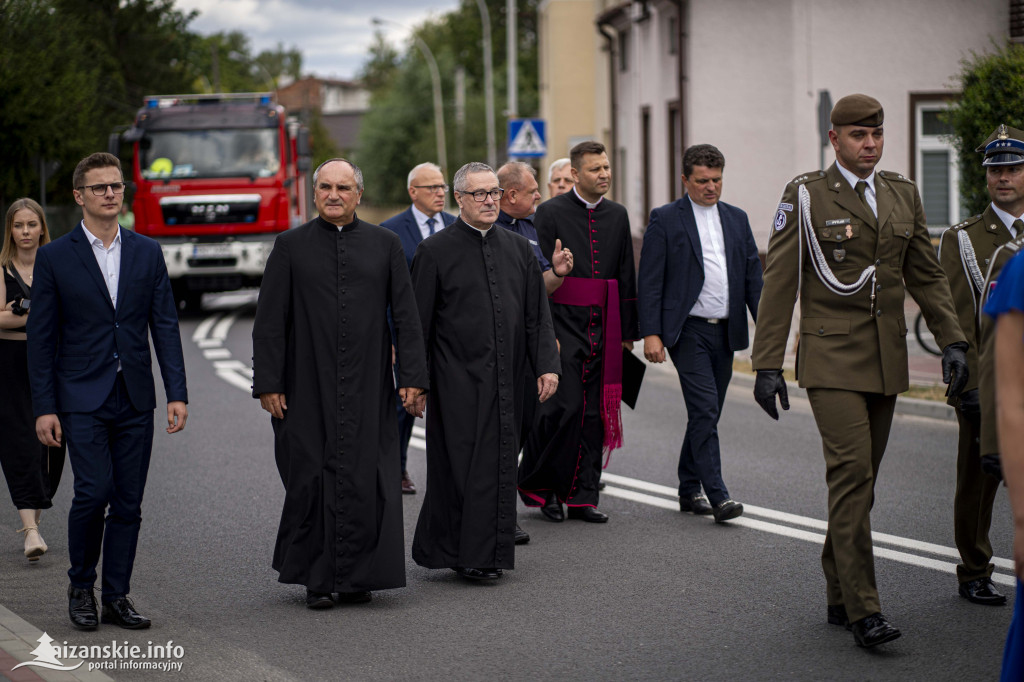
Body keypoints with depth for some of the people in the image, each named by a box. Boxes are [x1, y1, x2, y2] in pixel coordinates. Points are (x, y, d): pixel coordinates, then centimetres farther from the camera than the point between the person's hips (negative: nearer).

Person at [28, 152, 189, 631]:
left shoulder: (147, 252, 8)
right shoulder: (55, 258, 0)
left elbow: (165, 326, 7)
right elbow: (41, 339, 0)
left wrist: (177, 393, -1)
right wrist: (44, 408, -6)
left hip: (135, 401, 3)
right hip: (83, 398, -3)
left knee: (128, 502, 4)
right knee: (93, 492, -13)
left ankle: (117, 597, 13)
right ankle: (80, 587, 7)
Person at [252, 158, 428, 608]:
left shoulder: (385, 245, 7)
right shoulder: (291, 246, 4)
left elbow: (406, 316, 5)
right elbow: (269, 321, 2)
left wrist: (412, 376, -3)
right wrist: (267, 383, -5)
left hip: (368, 386, 1)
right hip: (308, 385, -1)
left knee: (364, 480, -1)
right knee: (311, 480, 1)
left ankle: (357, 577, 9)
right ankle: (317, 579, 11)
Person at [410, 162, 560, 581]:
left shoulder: (518, 249, 11)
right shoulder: (435, 252, -3)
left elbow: (537, 314, 10)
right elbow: (418, 323, -3)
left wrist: (546, 365, 0)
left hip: (506, 381, 4)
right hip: (457, 382, -4)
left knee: (500, 466, 7)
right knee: (460, 464, -3)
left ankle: (489, 553, 15)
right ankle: (456, 553, 5)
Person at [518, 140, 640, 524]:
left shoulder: (617, 216, 12)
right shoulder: (551, 213, -3)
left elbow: (626, 276, 15)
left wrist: (628, 331, 12)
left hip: (603, 328, 5)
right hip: (563, 323, -5)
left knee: (594, 413, 5)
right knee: (564, 405, -12)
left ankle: (582, 497, 11)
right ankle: (536, 483, 6)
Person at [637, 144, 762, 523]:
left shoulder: (737, 219, 13)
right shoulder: (665, 220, -2)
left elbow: (753, 276, 14)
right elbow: (649, 281, -5)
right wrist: (650, 332, -13)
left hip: (726, 332, 5)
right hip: (688, 331, -5)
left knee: (706, 414, 11)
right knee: (705, 410, -14)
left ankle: (689, 490, 22)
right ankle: (717, 496, -15)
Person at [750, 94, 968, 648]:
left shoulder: (903, 196, 12)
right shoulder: (805, 197, -3)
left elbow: (926, 276, 15)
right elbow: (778, 285, -4)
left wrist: (951, 341, 3)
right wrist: (766, 367, -8)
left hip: (886, 361, 5)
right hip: (832, 358, -5)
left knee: (861, 477, 9)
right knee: (851, 471, -14)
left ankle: (839, 596, 18)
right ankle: (863, 610, -16)